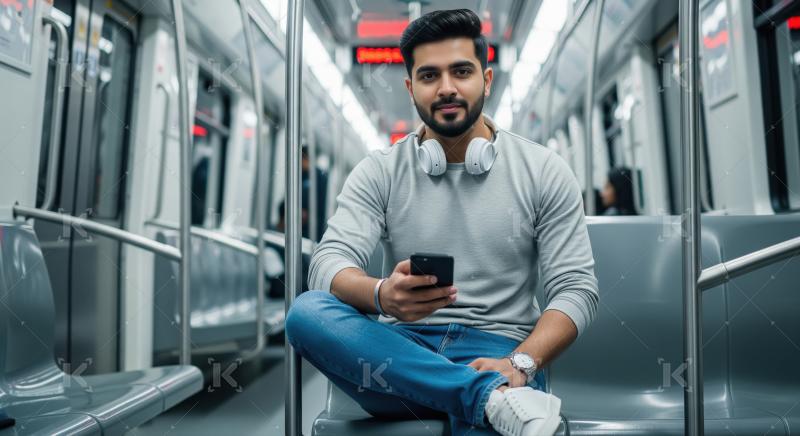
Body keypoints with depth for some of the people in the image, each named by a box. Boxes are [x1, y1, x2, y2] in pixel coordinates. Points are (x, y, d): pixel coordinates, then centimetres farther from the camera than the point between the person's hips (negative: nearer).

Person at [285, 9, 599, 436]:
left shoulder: (543, 171, 5)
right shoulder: (379, 171, 6)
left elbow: (576, 289, 1)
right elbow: (328, 264, -7)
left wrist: (518, 364, -17)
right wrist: (382, 295, -31)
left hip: (495, 357, -4)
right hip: (401, 359, 5)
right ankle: (492, 396, -28)